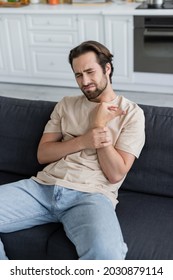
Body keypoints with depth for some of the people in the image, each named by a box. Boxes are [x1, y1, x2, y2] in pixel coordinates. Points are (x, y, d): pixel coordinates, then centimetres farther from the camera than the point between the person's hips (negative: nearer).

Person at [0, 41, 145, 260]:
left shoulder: (131, 112, 6)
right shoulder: (66, 105, 19)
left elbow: (115, 174, -2)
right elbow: (42, 154, 10)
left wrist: (99, 124, -3)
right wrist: (84, 141, -5)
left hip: (90, 195, -4)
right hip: (44, 186, 4)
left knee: (105, 255, -37)